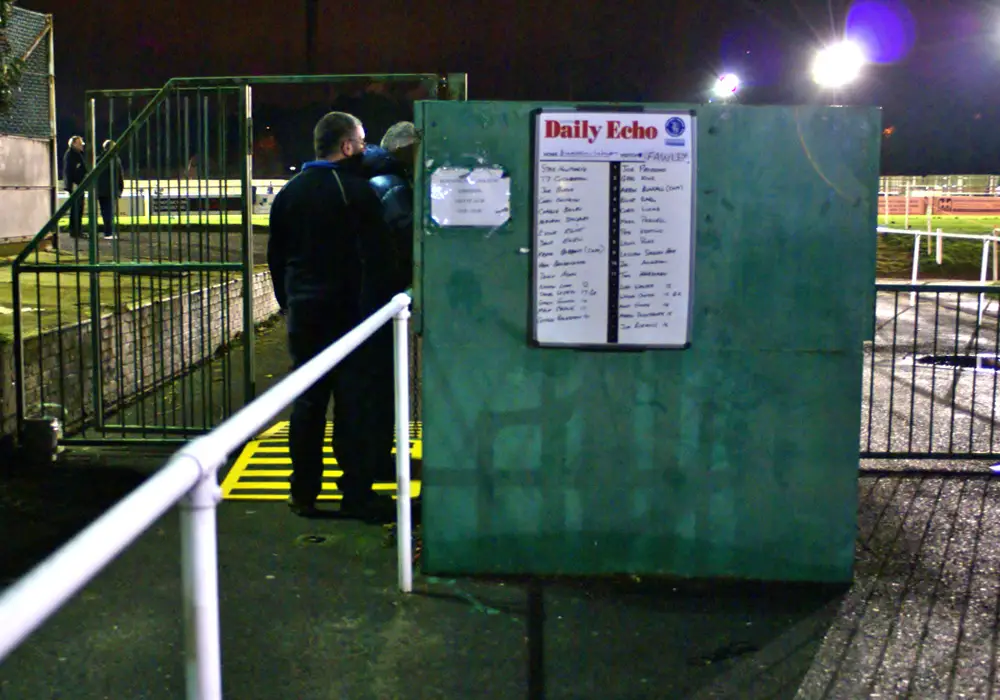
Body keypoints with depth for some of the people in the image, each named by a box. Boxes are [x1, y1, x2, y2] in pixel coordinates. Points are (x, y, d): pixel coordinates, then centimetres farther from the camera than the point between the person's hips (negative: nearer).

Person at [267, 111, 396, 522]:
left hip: (303, 311, 5)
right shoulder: (356, 191, -10)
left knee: (307, 401, 10)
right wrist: (377, 305, -6)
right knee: (353, 402, 0)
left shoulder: (289, 192, 9)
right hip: (348, 311, -5)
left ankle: (304, 494, 14)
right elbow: (375, 257, -13)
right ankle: (356, 495, 3)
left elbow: (276, 256, 14)